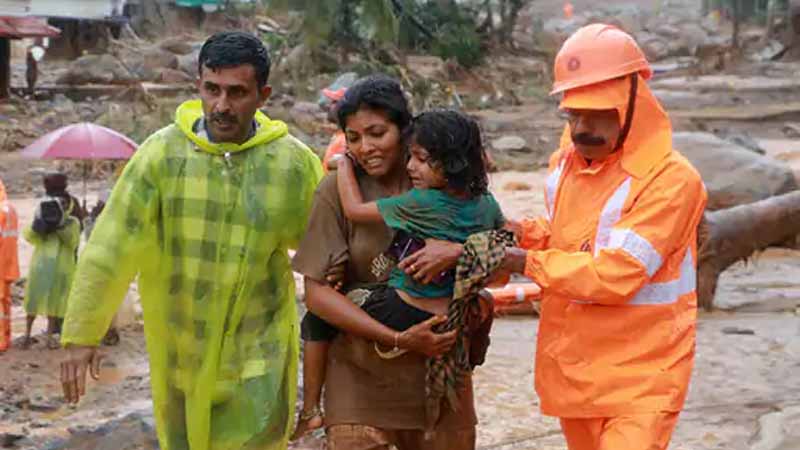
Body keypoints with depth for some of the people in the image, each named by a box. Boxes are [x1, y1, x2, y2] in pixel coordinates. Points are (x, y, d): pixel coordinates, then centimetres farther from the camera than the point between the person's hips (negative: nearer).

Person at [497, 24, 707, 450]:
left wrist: (529, 264, -17)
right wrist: (523, 234, -1)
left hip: (640, 371, -7)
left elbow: (615, 275, -25)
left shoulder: (670, 179, -21)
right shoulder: (566, 162, 4)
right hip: (572, 362, 7)